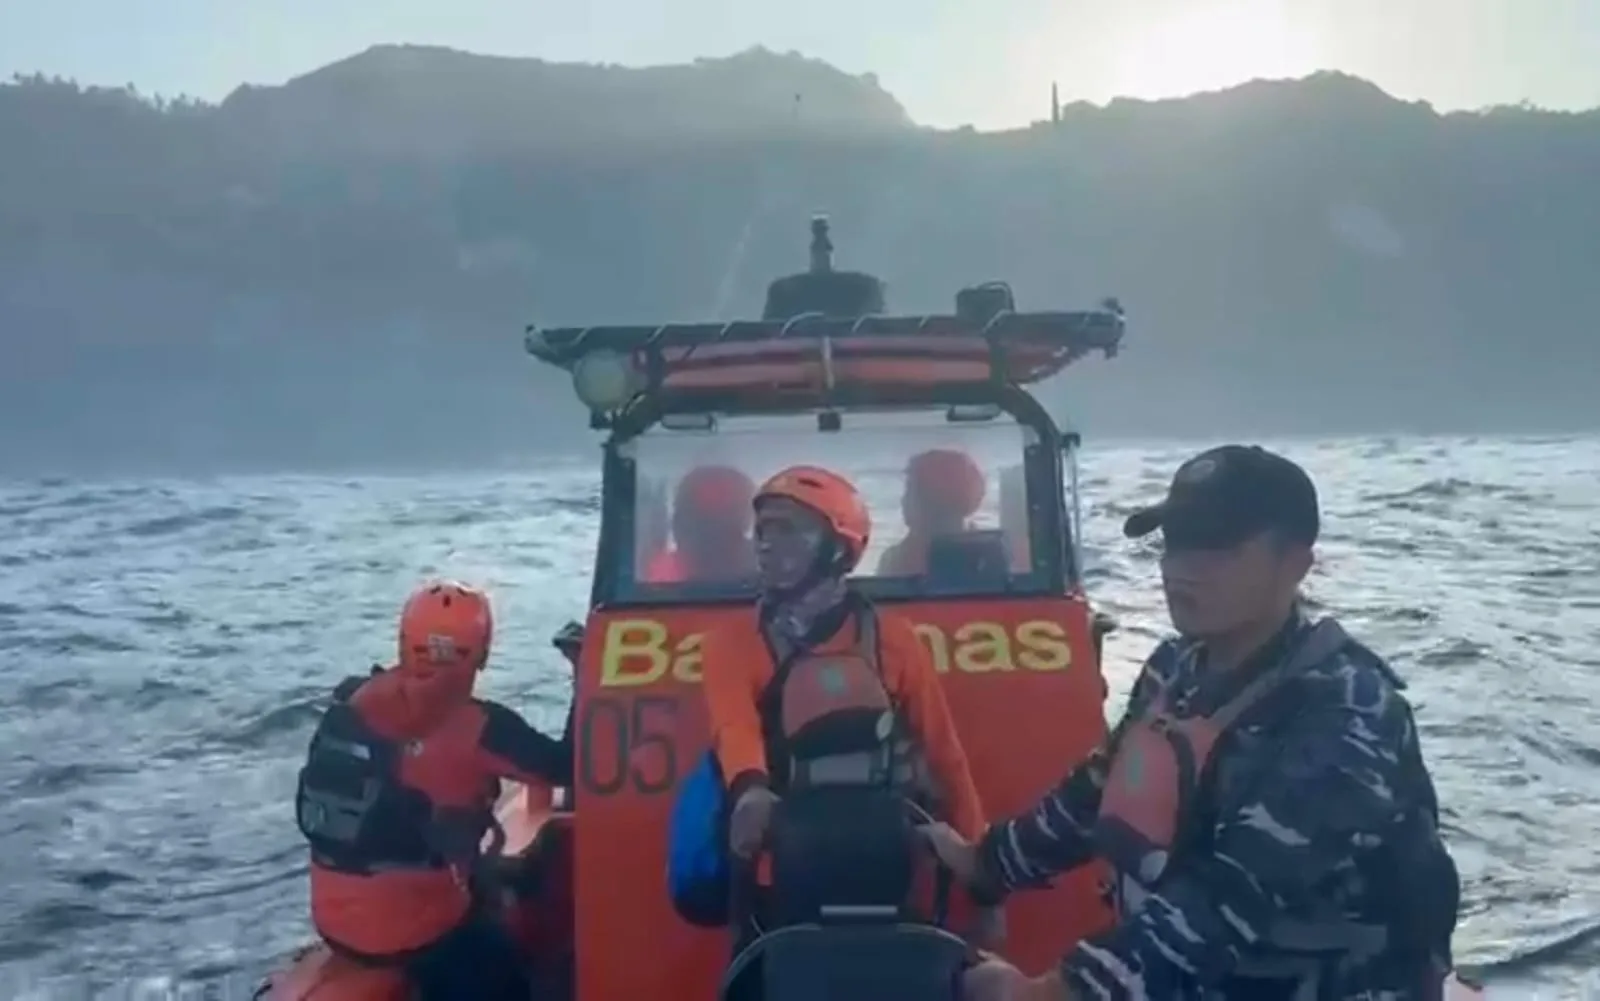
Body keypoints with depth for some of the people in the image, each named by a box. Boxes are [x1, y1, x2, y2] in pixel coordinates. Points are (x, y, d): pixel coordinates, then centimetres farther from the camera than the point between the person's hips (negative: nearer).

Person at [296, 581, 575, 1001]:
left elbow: (308, 808, 11)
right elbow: (570, 767, -12)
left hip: (333, 922, 6)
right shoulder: (477, 729, -19)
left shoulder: (351, 704, -2)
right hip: (415, 932, -6)